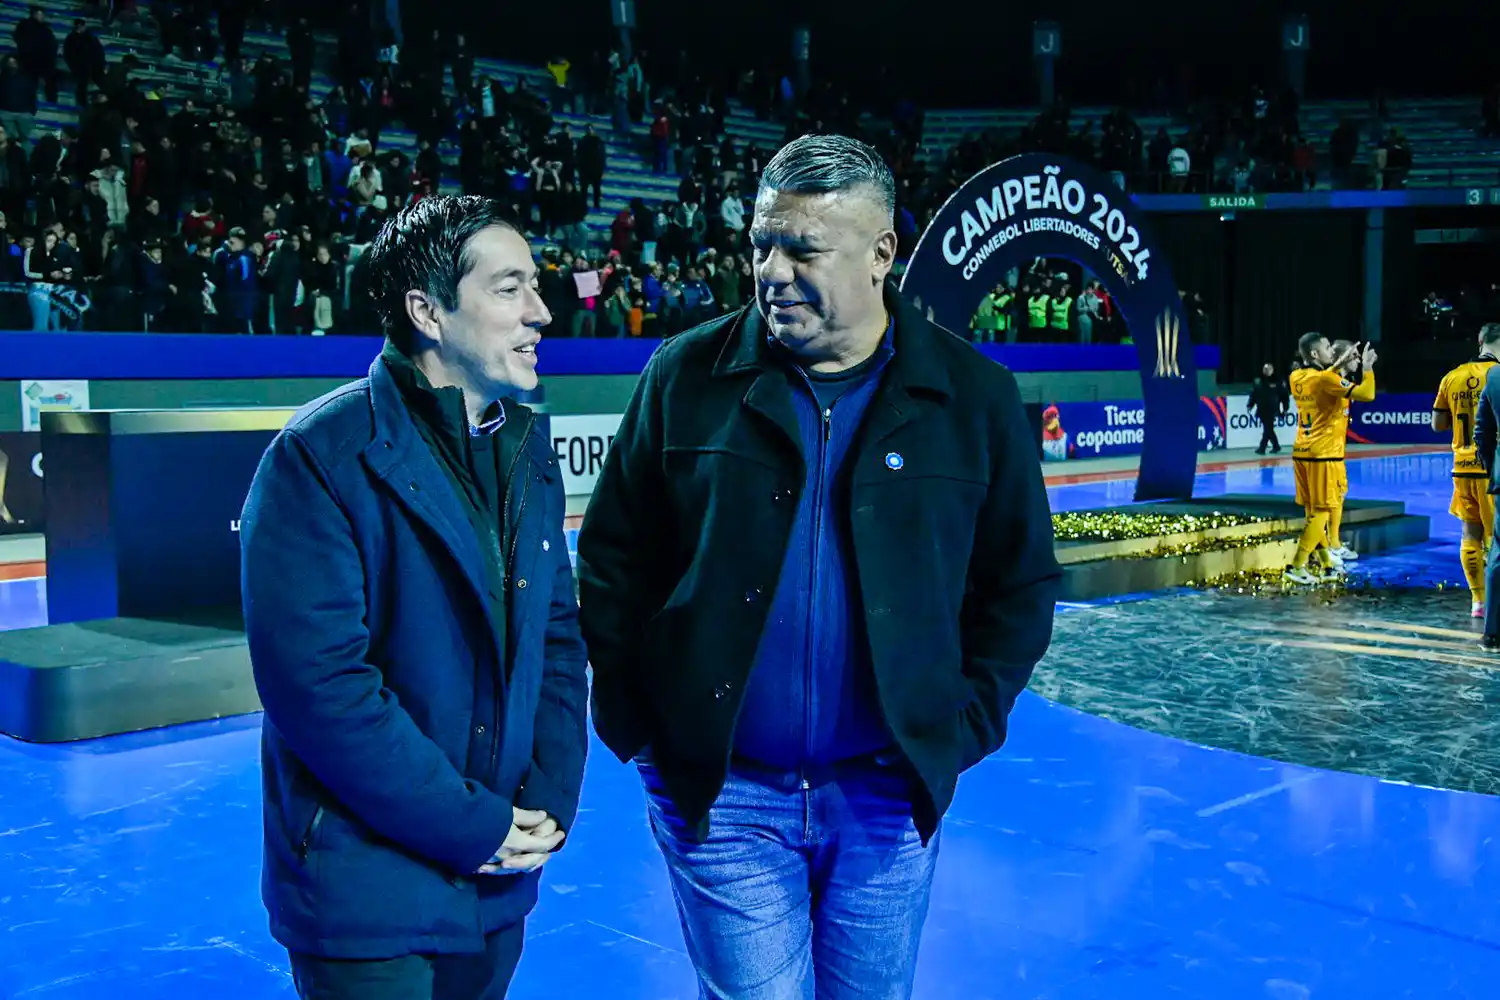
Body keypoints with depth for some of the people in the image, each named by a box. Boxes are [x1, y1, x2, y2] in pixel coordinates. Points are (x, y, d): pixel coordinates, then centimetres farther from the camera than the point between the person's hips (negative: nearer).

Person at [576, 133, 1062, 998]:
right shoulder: (687, 378, -4)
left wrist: (967, 726, -1)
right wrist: (632, 723, 0)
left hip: (890, 796, 2)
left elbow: (1021, 583, 5)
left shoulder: (974, 397, -3)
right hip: (719, 792, -1)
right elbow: (615, 561, 3)